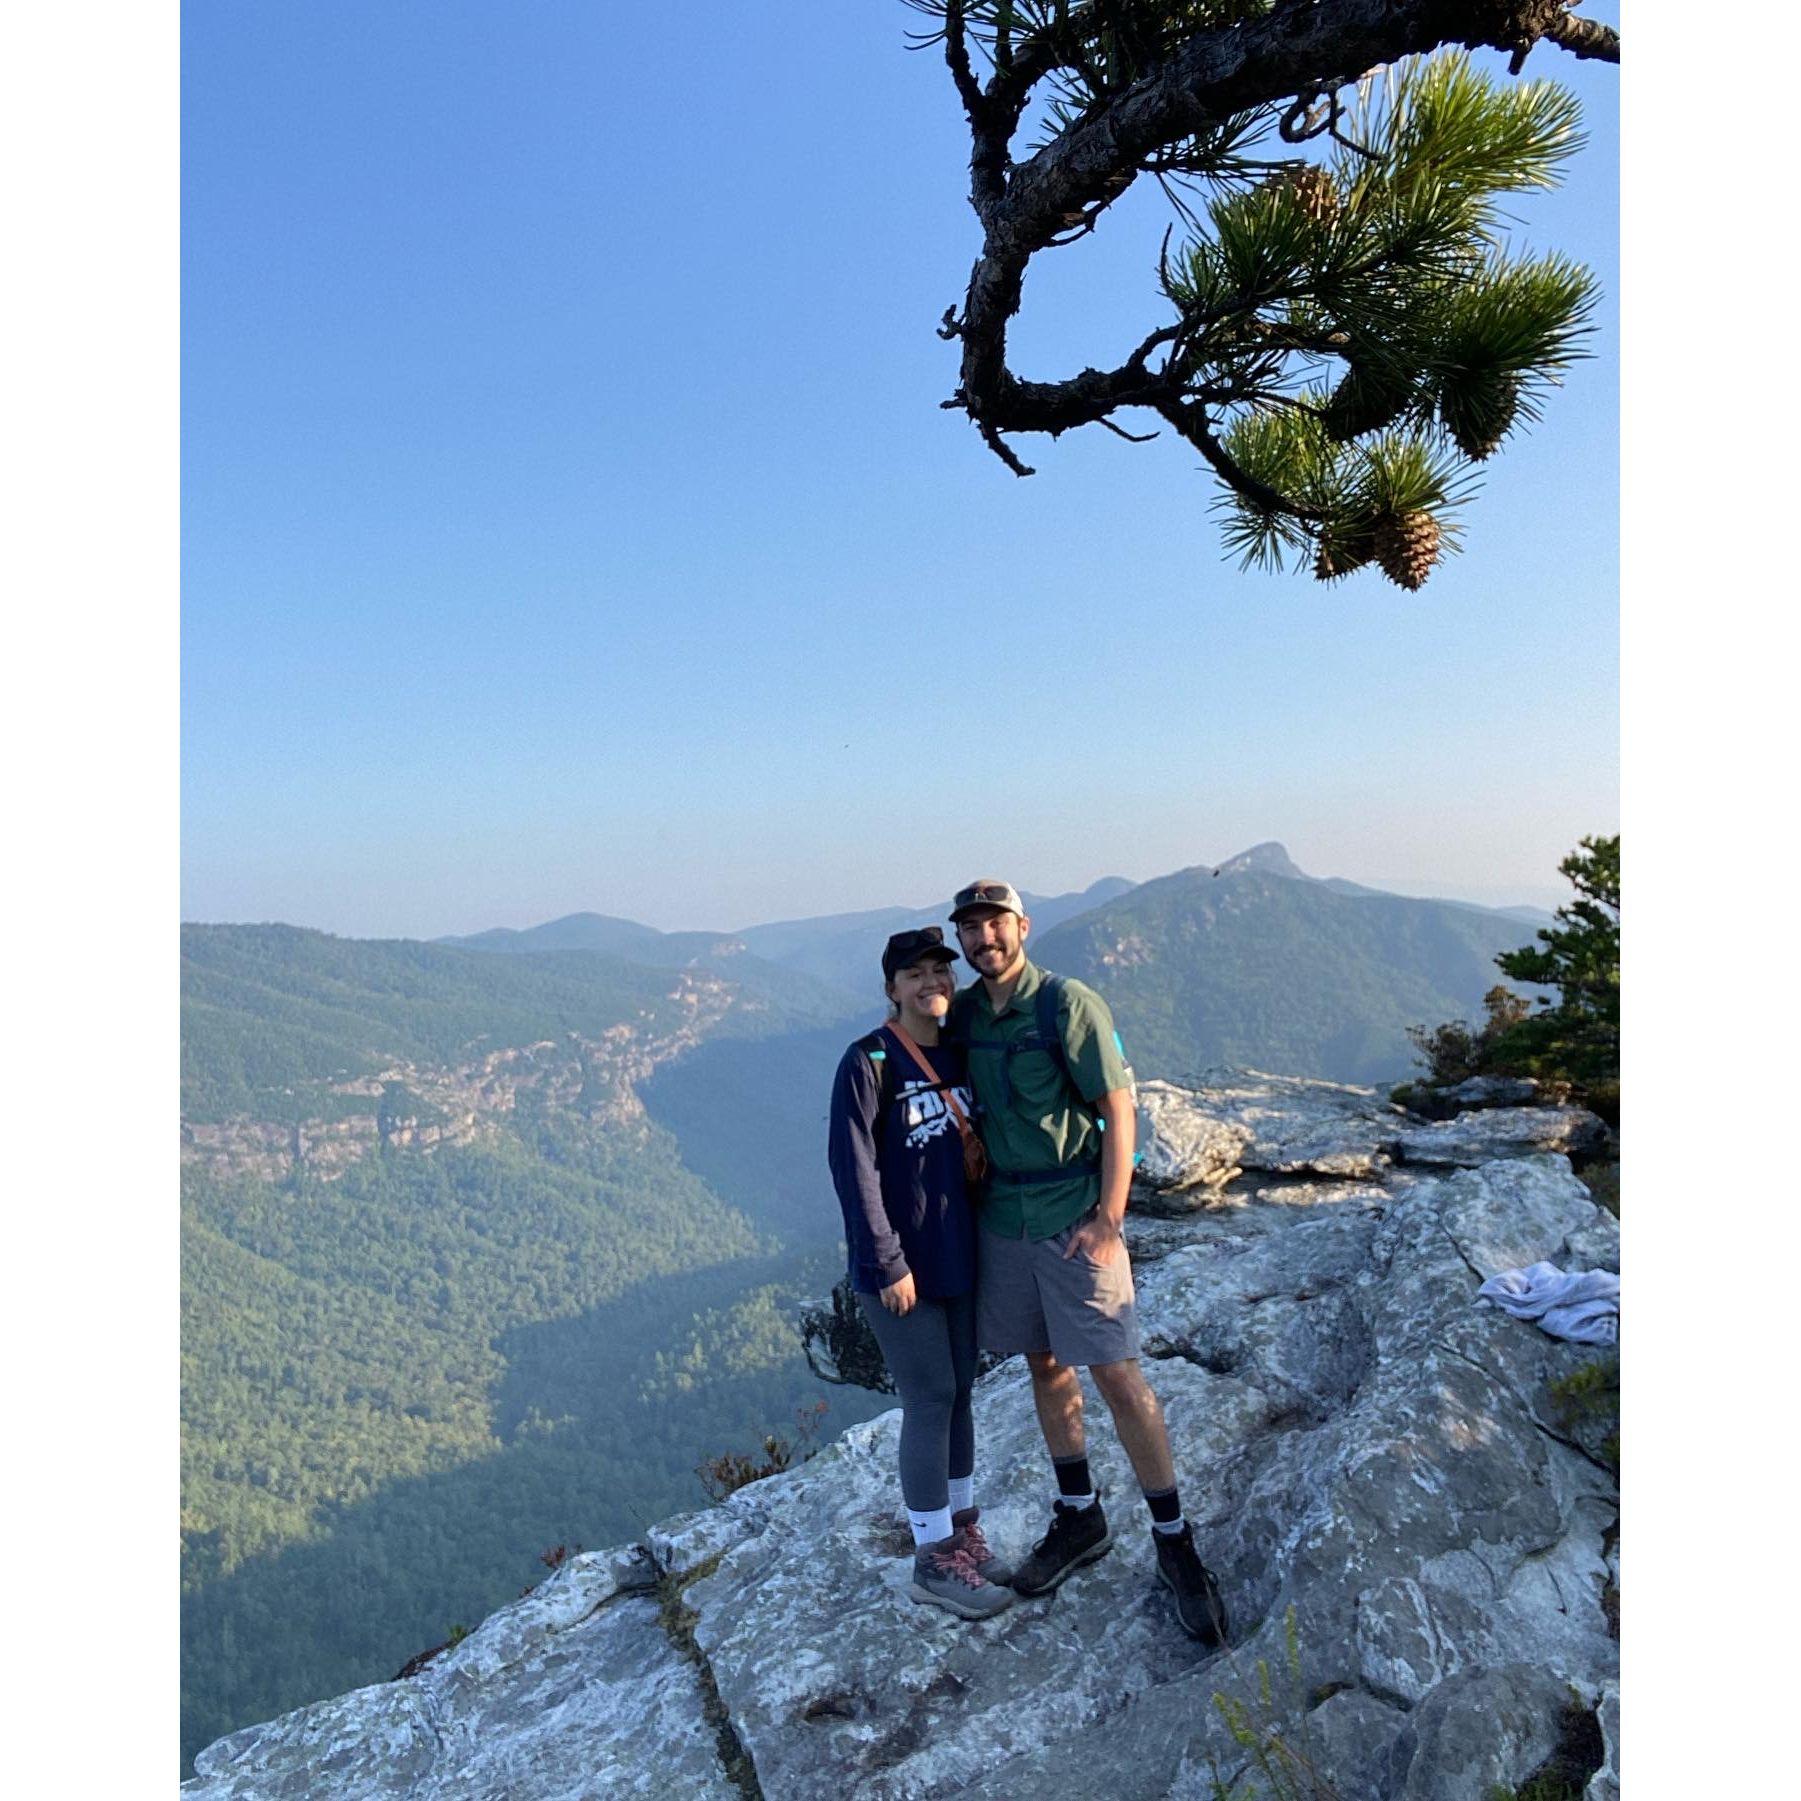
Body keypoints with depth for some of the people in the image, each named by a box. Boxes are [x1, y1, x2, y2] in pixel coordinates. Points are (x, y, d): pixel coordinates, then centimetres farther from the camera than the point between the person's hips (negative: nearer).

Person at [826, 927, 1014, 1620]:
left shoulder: (961, 1057, 8)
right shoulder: (870, 1062, -13)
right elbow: (854, 1168, -16)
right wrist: (885, 1263, -17)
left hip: (960, 1257, 7)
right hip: (901, 1268, -7)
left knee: (960, 1392, 15)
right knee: (930, 1401, 0)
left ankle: (963, 1531, 31)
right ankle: (934, 1561, 16)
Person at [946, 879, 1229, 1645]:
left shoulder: (1069, 1006, -13)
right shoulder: (963, 1014, 3)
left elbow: (1118, 1112, -12)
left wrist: (1108, 1218, -16)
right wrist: (968, 1192, 10)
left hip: (1074, 1222, -5)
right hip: (1000, 1219, 5)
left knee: (1118, 1376, -2)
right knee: (1045, 1366, 16)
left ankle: (1174, 1539, 15)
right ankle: (1078, 1517, 32)